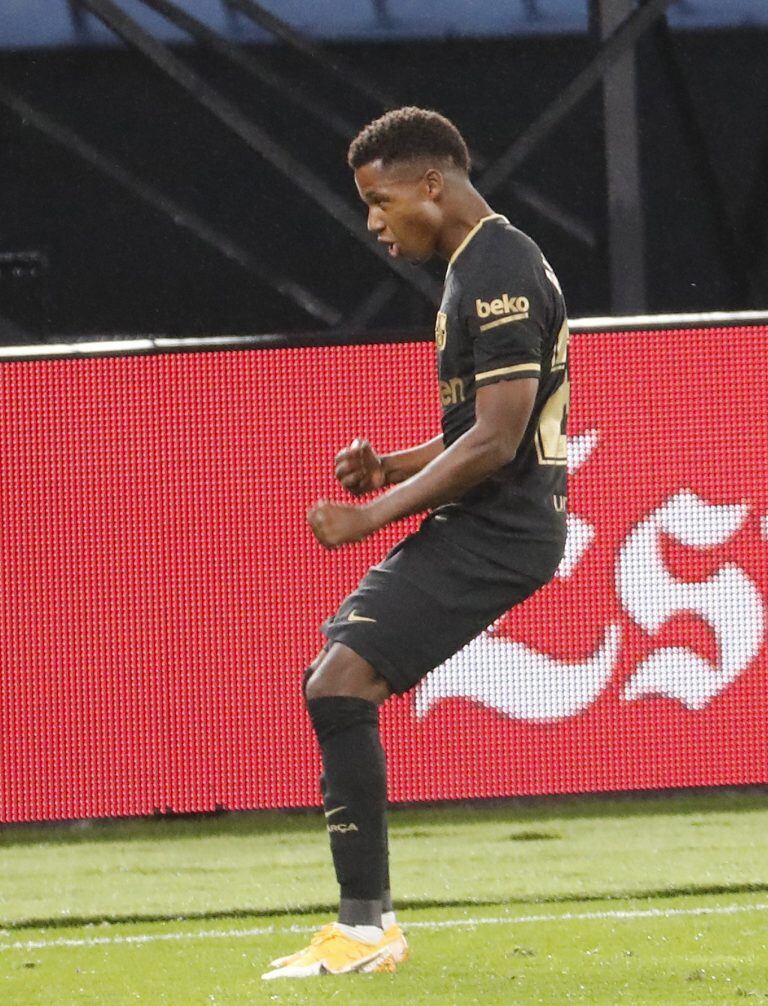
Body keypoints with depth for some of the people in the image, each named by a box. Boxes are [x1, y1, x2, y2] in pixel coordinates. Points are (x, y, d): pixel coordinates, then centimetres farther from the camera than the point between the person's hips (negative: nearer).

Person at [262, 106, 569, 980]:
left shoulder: (499, 274, -16)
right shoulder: (485, 267, 17)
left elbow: (497, 441, -22)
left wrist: (376, 514, -17)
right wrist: (392, 466, 10)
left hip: (495, 533, -11)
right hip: (478, 525, 11)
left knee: (341, 687, -18)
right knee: (331, 683, 14)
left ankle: (367, 927, -16)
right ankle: (363, 921, 15)